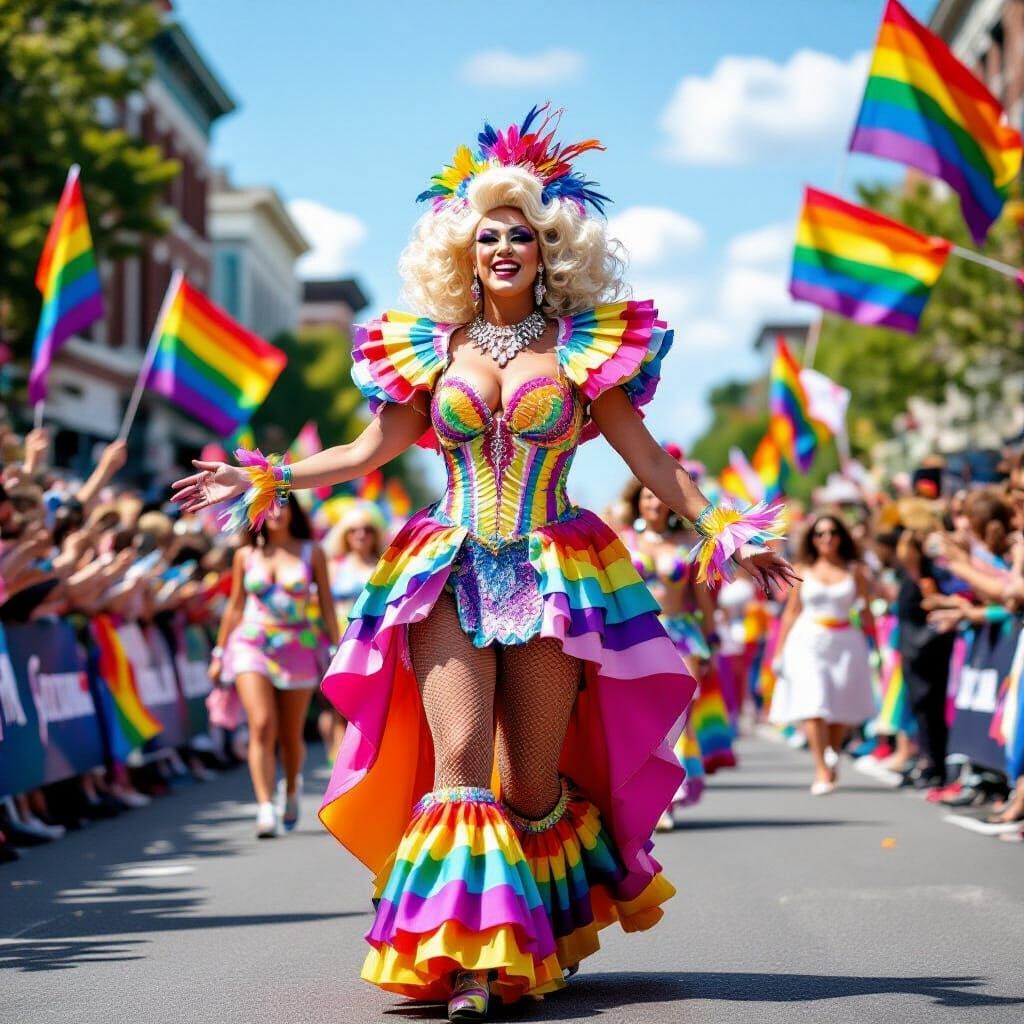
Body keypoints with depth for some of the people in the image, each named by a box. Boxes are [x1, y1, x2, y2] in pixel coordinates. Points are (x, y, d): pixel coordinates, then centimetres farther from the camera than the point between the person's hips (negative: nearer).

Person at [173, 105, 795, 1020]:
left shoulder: (582, 348, 5)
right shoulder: (432, 348, 9)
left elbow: (648, 459, 5)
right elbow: (368, 453, 13)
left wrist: (723, 530, -2)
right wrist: (264, 481, 5)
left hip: (554, 575, -1)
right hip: (453, 573, 1)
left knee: (534, 784, 1)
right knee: (459, 760, -14)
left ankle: (548, 941, 26)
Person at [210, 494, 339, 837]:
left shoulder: (311, 553, 3)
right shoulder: (246, 555, 6)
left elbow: (327, 607, 4)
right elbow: (235, 607, 13)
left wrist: (337, 651, -1)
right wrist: (220, 652, 13)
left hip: (298, 648, 0)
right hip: (252, 644, 0)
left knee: (290, 735, 6)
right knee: (261, 726, -17)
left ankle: (291, 789, 36)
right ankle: (265, 809, -21)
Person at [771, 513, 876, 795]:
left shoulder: (854, 571, 8)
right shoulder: (802, 571, 7)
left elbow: (865, 612, 10)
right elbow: (791, 611, 9)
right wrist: (780, 649, 6)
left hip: (845, 642, 1)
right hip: (809, 642, -1)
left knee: (842, 710, 3)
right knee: (814, 705, -13)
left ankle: (831, 758, 26)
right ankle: (822, 771, -11)